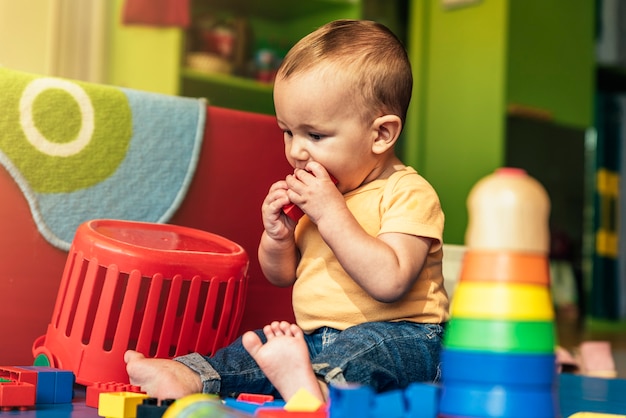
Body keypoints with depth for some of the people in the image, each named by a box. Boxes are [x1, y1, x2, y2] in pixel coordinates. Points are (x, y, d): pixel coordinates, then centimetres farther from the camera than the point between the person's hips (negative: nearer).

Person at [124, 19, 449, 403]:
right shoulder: (315, 191, 12)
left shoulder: (410, 194, -12)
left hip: (397, 335, -8)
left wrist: (331, 212, -24)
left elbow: (389, 282, -27)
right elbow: (282, 275, 20)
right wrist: (277, 237, -4)